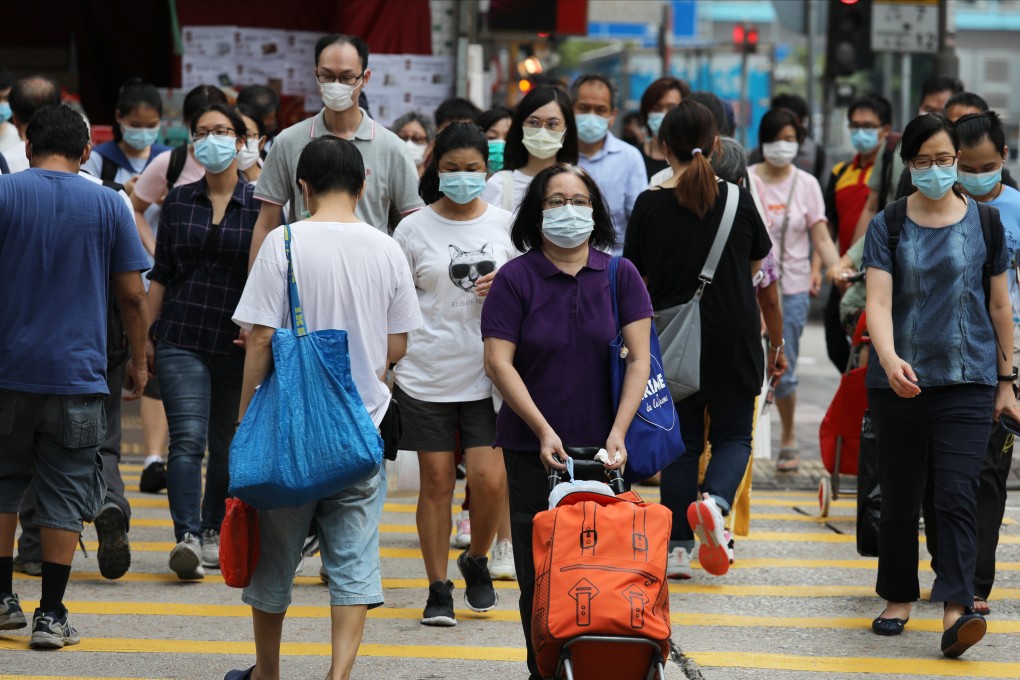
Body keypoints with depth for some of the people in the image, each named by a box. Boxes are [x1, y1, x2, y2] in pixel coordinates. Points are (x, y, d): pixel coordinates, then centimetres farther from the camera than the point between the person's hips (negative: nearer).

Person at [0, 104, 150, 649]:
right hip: (77, 374, 0)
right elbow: (133, 295, 1)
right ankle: (51, 615, 4)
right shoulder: (108, 205, 0)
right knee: (65, 494, 5)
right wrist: (139, 361, 13)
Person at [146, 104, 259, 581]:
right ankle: (188, 538, -22)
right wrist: (148, 335, 6)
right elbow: (160, 274, 11)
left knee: (228, 445, 9)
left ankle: (214, 532, 26)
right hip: (182, 339, 0)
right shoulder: (178, 201, 8)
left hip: (237, 343, 0)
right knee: (188, 438, -14)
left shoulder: (259, 204, 1)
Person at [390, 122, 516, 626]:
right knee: (437, 482, 2)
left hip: (488, 375, 1)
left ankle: (476, 560, 20)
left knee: (489, 480, -8)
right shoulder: (414, 229, 2)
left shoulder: (504, 225, 6)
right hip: (427, 376, 0)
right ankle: (438, 589, 13)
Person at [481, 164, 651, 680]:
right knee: (538, 568, 1)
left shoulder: (620, 276, 5)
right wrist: (543, 430, -12)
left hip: (603, 449, 1)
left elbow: (639, 359, 0)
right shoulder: (516, 279, 0)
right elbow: (498, 361, -5)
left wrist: (618, 433, -11)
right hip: (533, 447, -1)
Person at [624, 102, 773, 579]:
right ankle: (715, 500, -19)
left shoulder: (649, 205, -7)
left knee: (681, 439, 10)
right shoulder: (738, 200, -5)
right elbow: (756, 267, 9)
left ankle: (678, 547, 8)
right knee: (733, 433, 11)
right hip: (735, 338, 0)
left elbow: (635, 279, 0)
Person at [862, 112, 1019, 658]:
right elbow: (878, 301, -10)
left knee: (956, 495, -13)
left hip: (968, 382, -1)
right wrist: (889, 359, -29)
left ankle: (955, 613, -20)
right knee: (900, 499, 9)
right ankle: (898, 599, 26)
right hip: (899, 383, 1)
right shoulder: (887, 227, 2)